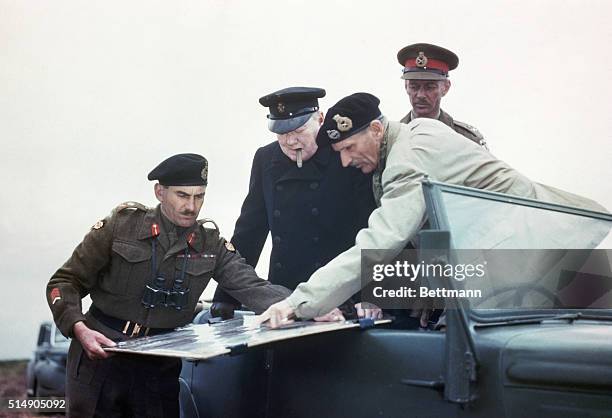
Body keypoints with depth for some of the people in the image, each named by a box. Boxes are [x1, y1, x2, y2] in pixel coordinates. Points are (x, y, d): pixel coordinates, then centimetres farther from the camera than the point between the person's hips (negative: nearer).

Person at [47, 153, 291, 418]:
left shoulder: (211, 245, 1)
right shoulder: (121, 225, -7)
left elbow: (251, 287, -10)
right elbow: (64, 283, -4)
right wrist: (79, 329, -22)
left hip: (161, 367, 2)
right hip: (101, 356, -2)